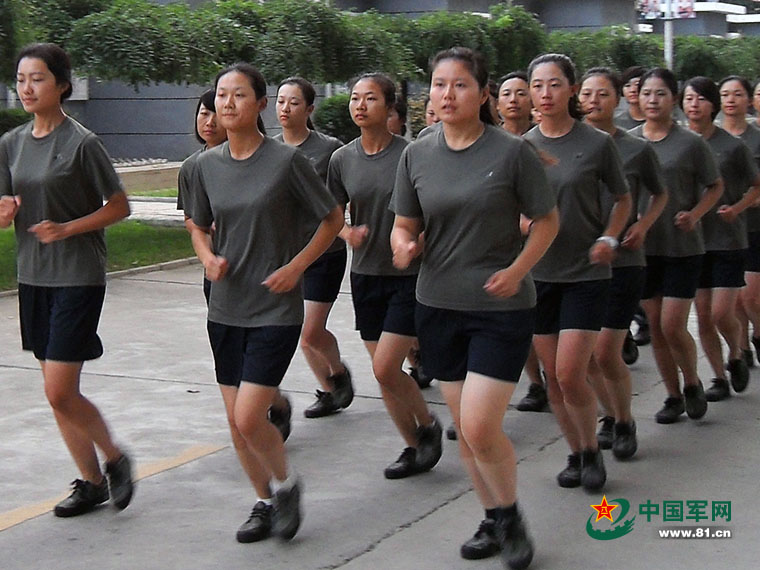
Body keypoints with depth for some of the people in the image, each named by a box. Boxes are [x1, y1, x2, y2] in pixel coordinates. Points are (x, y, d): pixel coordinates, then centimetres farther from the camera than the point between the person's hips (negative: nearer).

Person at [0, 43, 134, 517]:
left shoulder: (82, 143, -11)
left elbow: (120, 207, -6)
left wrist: (67, 228, -18)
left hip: (78, 277, -6)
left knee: (61, 393, -10)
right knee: (58, 393, 10)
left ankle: (115, 458, 14)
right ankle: (92, 482, 24)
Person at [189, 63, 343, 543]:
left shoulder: (286, 160, -11)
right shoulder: (208, 165, 3)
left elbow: (333, 219, -1)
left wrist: (296, 266, -11)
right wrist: (208, 257, -4)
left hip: (276, 310, -5)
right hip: (226, 309, 5)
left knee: (249, 418, -11)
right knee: (235, 420, 10)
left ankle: (286, 483, 18)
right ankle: (265, 501, 31)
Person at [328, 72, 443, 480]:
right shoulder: (342, 159, 3)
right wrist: (347, 233, -9)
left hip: (410, 276, -5)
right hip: (365, 274, 5)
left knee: (385, 368, -11)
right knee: (383, 372, 9)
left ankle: (428, 425, 15)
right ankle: (413, 446, 26)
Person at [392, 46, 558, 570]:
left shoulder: (512, 152, -9)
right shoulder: (417, 155, 2)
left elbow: (547, 220, -1)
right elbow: (405, 225, 8)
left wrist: (517, 269, -16)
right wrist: (404, 246, -15)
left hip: (502, 307, -4)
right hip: (439, 305, 4)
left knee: (480, 427, -11)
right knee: (465, 428, 11)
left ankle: (511, 517, 15)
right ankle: (493, 520, 30)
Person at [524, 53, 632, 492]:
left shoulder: (597, 143, -5)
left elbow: (623, 200, 7)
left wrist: (609, 239, -9)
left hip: (587, 274, -3)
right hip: (539, 273, 3)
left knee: (570, 374, -10)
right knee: (553, 377, 7)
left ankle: (592, 450, 13)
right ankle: (576, 454, 24)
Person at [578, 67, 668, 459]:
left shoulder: (636, 150, -1)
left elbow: (660, 194, 14)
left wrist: (642, 225, -3)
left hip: (622, 262, -3)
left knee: (606, 354, -7)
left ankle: (625, 423, 16)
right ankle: (609, 417, 30)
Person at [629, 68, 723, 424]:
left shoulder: (691, 143, -5)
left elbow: (716, 186, 4)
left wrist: (695, 214, -12)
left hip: (682, 247, -3)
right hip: (642, 245, 4)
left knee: (673, 326, -8)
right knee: (655, 327, 8)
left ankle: (692, 384, 19)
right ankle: (673, 396, 22)